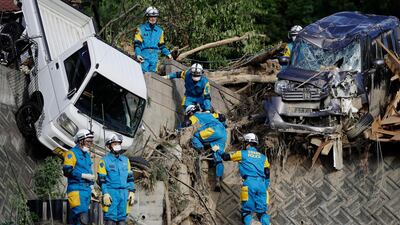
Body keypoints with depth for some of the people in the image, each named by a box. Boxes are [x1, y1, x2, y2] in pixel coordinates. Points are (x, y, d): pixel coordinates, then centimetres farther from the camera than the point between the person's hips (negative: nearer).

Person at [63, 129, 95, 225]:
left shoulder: (87, 155, 21)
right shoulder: (72, 153, -6)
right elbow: (67, 171, -16)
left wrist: (91, 186, 22)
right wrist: (84, 175, -17)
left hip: (86, 190, 9)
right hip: (76, 189, -9)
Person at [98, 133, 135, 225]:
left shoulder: (125, 160, 16)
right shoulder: (104, 160, 1)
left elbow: (130, 177, 17)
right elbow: (102, 179, -3)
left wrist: (131, 191, 7)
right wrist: (105, 193, -13)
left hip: (124, 193, 5)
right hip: (111, 193, -5)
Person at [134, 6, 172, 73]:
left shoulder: (160, 31, 15)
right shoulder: (141, 29, 3)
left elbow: (161, 45, 22)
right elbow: (137, 44, -1)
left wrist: (168, 54, 10)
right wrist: (138, 54, -16)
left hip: (154, 58, 4)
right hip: (144, 57, -4)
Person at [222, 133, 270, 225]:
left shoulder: (242, 154, 12)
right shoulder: (263, 157, 22)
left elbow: (226, 157, 21)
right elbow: (267, 174, 15)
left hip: (250, 183, -4)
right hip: (261, 184, 4)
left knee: (247, 210, -3)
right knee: (262, 211, 4)